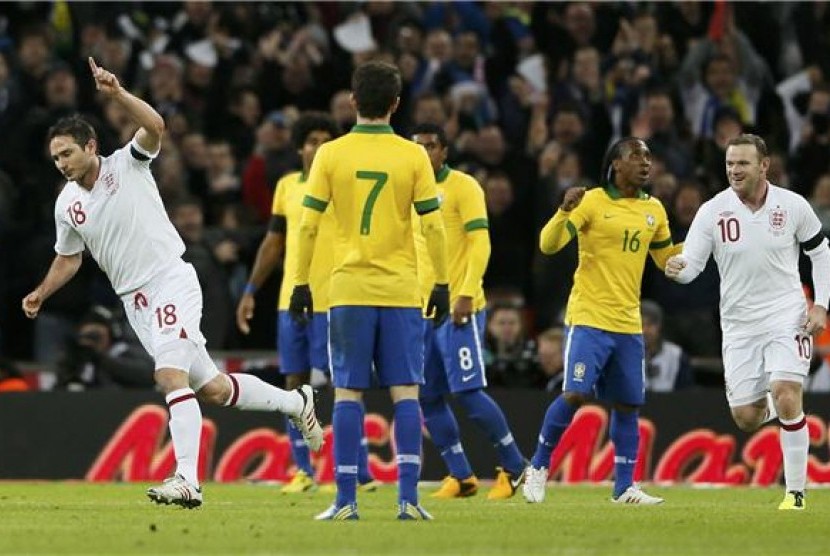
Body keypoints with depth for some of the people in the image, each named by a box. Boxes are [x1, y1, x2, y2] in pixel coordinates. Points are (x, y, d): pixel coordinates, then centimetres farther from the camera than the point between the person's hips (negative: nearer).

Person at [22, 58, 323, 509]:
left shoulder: (127, 165, -6)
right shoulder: (67, 205, 9)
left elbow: (155, 127, -26)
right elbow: (68, 259, 23)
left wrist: (117, 93, -37)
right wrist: (40, 294, 9)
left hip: (171, 282, -6)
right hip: (134, 300, 6)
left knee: (170, 375, -23)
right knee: (211, 388, 8)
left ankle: (186, 480, -27)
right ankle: (295, 402, 29)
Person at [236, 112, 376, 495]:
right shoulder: (287, 186, 12)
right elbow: (272, 243, 19)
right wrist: (250, 291, 17)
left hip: (333, 302, -5)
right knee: (294, 384, 6)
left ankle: (360, 473, -4)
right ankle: (302, 470, 15)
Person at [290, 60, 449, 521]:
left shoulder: (330, 154, -1)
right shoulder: (413, 156, -1)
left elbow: (308, 225, -1)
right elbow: (432, 225, -1)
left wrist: (300, 284, 5)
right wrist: (442, 284, 6)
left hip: (348, 291, 0)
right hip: (401, 291, 0)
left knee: (348, 393, 2)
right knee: (405, 392, 2)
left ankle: (345, 500, -1)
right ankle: (407, 497, -6)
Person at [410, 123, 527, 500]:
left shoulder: (463, 187, -6)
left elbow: (480, 244, -12)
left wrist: (466, 295, -20)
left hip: (459, 309, -7)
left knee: (467, 391, -11)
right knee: (428, 397, 3)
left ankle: (514, 467, 2)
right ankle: (460, 476, 12)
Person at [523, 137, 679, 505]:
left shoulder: (654, 210, 10)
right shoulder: (592, 202, -7)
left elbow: (669, 261, 21)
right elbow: (548, 244, -13)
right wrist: (565, 212, -31)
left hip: (628, 324, 5)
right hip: (589, 318, -5)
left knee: (628, 404, 6)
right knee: (575, 394, -14)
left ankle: (624, 487, 13)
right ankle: (538, 467, 4)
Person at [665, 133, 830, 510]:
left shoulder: (793, 206, -6)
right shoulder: (713, 211, -7)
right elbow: (690, 263, -10)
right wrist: (676, 268, -34)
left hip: (787, 316, -2)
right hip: (739, 324, 2)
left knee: (786, 398, -20)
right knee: (746, 419, 2)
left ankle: (796, 493, -8)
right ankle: (777, 405, 40)